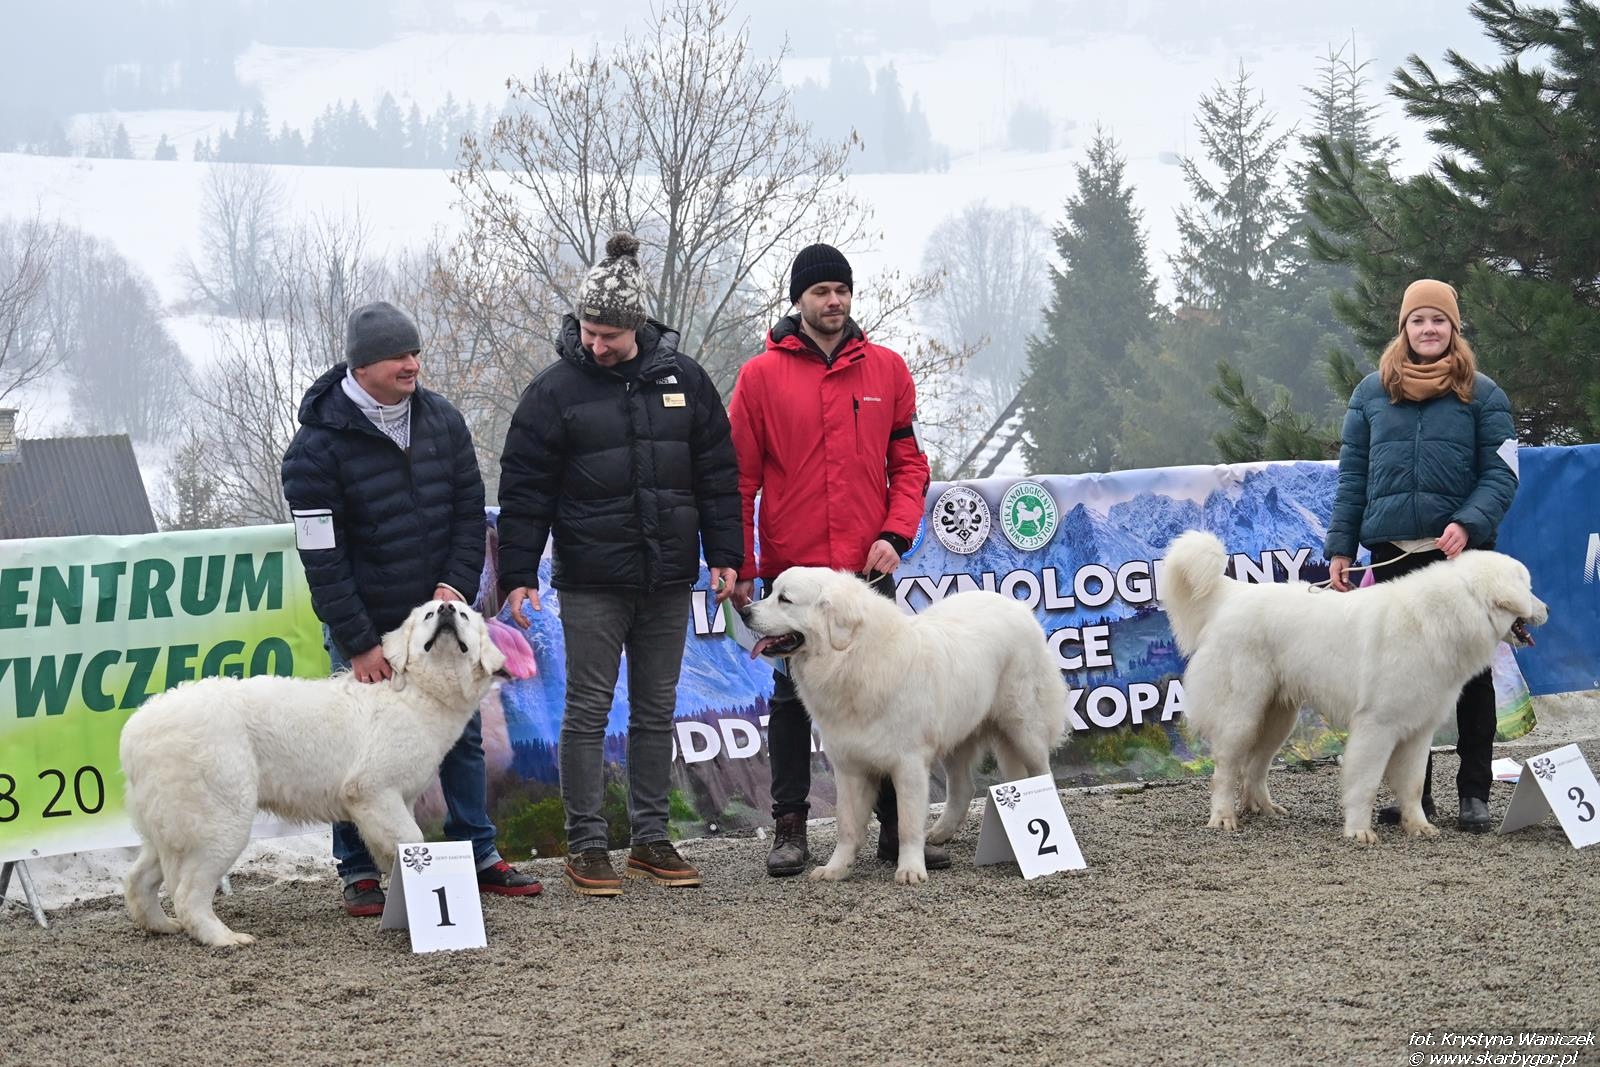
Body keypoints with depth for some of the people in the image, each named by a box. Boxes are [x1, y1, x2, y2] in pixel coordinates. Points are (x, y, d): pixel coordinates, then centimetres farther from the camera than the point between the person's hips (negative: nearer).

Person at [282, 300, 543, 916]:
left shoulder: (443, 422, 2)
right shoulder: (319, 445, -15)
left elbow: (469, 511, 8)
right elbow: (322, 557, -15)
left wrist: (458, 585, -7)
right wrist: (359, 644, -16)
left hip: (439, 613, 5)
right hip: (364, 627, -5)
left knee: (462, 735, 9)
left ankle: (478, 854, 20)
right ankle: (359, 873, 8)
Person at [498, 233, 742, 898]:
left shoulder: (683, 380, 5)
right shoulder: (556, 390, -4)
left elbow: (717, 474, 10)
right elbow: (524, 489, -3)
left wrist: (724, 556, 5)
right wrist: (518, 574, -7)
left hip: (667, 581, 3)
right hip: (591, 584, -3)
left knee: (656, 711, 10)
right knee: (589, 711, -1)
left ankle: (651, 838, 18)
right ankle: (585, 846, 4)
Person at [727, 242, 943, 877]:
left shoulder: (886, 370, 7)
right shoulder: (761, 377, 0)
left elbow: (908, 463, 9)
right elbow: (740, 479, 1)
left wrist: (895, 534, -6)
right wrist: (740, 568, -3)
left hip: (868, 567, 2)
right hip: (791, 569, -2)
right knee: (792, 697, 5)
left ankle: (897, 826, 9)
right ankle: (790, 828, 11)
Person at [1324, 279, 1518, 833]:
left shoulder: (1482, 393, 2)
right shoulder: (1372, 392, 9)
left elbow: (1500, 474, -2)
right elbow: (1352, 475, 11)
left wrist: (1468, 523, -18)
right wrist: (1340, 547, 4)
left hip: (1460, 553, -2)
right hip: (1392, 553, 2)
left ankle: (1474, 793, 8)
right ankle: (1413, 790, 14)